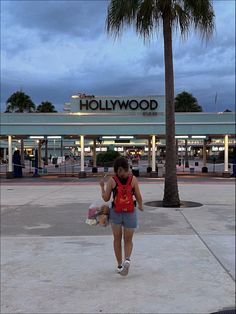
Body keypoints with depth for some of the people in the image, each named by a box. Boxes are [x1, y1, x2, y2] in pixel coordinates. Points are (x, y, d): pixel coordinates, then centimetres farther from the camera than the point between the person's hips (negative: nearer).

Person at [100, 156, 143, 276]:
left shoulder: (111, 180, -7)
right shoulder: (133, 179, -6)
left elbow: (106, 198, -3)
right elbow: (138, 197, -4)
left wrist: (102, 186, 10)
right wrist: (140, 206, 16)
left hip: (115, 213, 0)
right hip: (130, 213, 0)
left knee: (117, 239, 15)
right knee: (128, 240, 9)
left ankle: (119, 265, 15)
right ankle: (127, 260, -17)